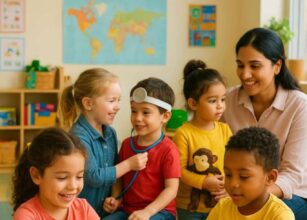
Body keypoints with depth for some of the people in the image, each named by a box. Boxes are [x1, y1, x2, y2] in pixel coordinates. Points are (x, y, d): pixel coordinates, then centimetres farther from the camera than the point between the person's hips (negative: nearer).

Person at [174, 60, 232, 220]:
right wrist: (204, 182, -22)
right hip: (190, 206, -4)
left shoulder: (225, 130, 1)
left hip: (220, 204, 4)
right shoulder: (184, 133, -14)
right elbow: (179, 169, -16)